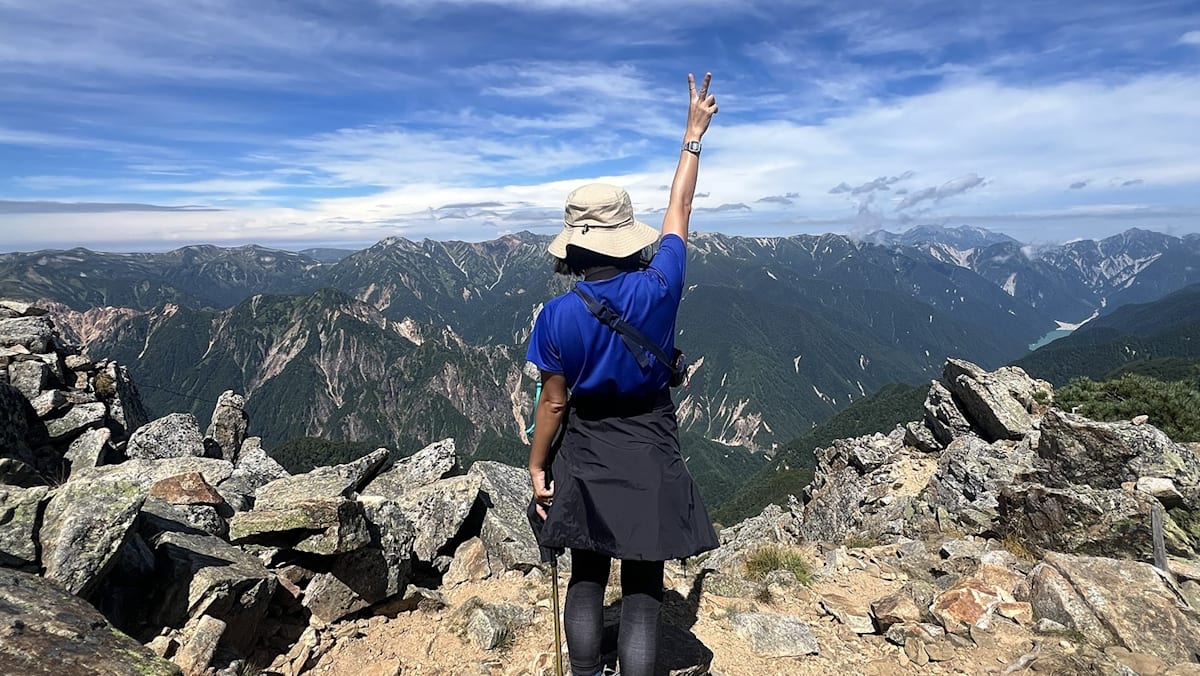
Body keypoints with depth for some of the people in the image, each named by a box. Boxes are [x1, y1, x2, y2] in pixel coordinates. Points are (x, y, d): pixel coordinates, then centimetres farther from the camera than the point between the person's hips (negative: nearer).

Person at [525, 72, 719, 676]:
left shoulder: (557, 316, -16)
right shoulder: (658, 289, -15)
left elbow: (553, 403, -9)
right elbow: (678, 212, 0)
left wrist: (536, 468, 6)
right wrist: (694, 134, 13)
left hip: (586, 458, 1)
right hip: (650, 457, 0)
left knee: (587, 579, 20)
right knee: (642, 592, 10)